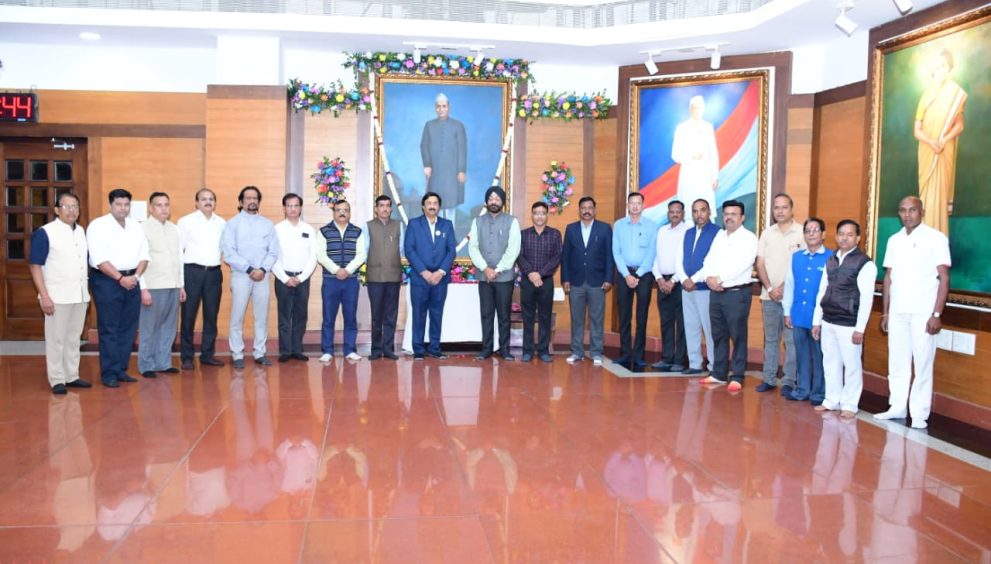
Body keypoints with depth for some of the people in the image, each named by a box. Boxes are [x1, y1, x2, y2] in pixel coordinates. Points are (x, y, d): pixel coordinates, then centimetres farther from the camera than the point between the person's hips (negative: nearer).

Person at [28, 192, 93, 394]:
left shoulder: (81, 231, 10)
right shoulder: (45, 233, -8)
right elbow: (35, 265, -10)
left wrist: (87, 292, 14)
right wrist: (44, 296, -15)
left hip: (80, 295, 6)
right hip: (57, 296, -6)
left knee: (74, 338, 13)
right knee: (56, 339, 2)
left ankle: (72, 376, 22)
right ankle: (57, 380, 9)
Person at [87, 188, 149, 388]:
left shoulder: (135, 226, 12)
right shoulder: (98, 226, -7)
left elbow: (143, 256, 9)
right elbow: (100, 259, -15)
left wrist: (135, 276, -6)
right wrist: (120, 278, -17)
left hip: (131, 280, 6)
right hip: (106, 280, -6)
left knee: (128, 328, 8)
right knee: (109, 330, -2)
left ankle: (121, 370, 17)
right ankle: (109, 374, 4)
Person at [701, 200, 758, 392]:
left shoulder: (749, 238, -5)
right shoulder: (719, 235, 16)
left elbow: (740, 265, -17)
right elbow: (709, 260, 10)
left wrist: (719, 279, -16)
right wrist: (709, 278, -8)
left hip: (737, 293, -6)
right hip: (716, 292, 6)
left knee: (738, 337, -2)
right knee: (718, 335, 11)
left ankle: (737, 377, 3)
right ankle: (719, 373, 20)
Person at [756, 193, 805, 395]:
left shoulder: (802, 233, -3)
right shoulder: (767, 233, 10)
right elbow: (760, 265, 7)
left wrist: (786, 287, -11)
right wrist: (770, 288, -5)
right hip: (769, 295, 4)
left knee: (791, 340, -1)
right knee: (770, 339, 10)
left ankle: (789, 381, 6)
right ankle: (769, 379, 17)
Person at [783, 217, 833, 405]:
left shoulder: (831, 258, -6)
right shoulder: (796, 257, 9)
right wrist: (787, 312, 11)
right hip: (798, 316, 4)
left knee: (819, 355, 5)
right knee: (801, 354, 12)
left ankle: (819, 393, 16)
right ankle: (801, 389, 23)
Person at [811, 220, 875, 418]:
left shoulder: (865, 264, -8)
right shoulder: (830, 261, 10)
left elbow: (867, 298, -11)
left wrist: (860, 328, -14)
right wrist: (816, 321, 11)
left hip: (848, 325, -6)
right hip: (828, 322, 6)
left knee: (852, 365, 4)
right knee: (830, 363, 13)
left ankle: (849, 404, 15)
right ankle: (832, 399, 25)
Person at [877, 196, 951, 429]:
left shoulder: (936, 238, -3)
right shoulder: (894, 240, 11)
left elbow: (944, 278, -5)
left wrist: (937, 314, -11)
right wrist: (885, 312, 10)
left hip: (923, 313, -4)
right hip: (897, 312, 5)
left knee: (922, 364, 1)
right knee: (897, 363, 9)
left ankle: (919, 414, 8)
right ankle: (897, 407, 19)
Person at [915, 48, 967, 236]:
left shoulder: (955, 94, 1)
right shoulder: (926, 96, 8)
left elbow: (959, 125, -1)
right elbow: (917, 130, 4)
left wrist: (944, 140, -18)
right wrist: (930, 141, -15)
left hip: (945, 151, -3)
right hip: (926, 151, 3)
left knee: (940, 192, -7)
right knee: (927, 192, 2)